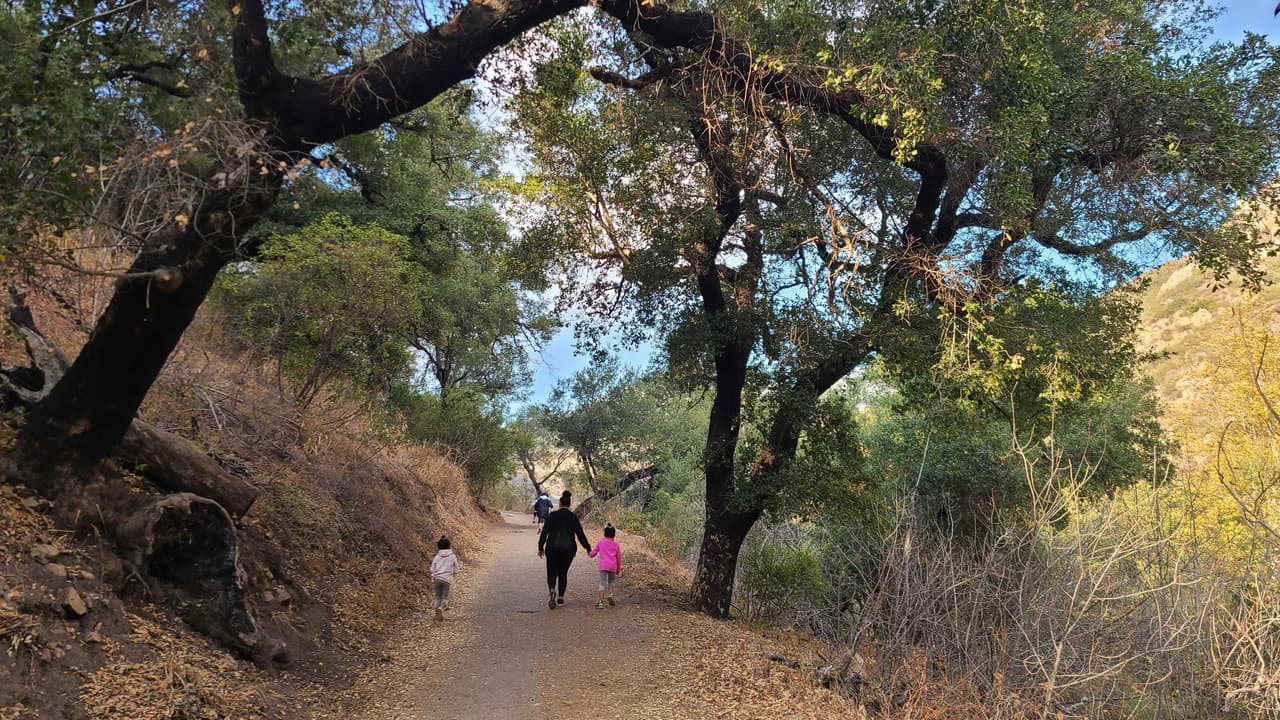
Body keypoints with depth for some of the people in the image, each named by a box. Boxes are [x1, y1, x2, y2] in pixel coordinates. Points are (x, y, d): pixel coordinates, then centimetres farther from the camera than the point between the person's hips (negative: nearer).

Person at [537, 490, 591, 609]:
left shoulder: (552, 515, -2)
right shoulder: (573, 517, 0)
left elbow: (544, 532, -1)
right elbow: (580, 534, 1)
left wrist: (541, 547, 8)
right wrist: (588, 548, 11)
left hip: (552, 549, -1)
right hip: (568, 550, 1)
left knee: (552, 572, 6)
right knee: (563, 573, 15)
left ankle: (552, 590, -22)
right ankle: (560, 597, 13)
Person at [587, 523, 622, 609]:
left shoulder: (600, 543, 6)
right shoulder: (616, 544, 10)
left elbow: (592, 554, 10)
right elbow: (619, 558, 13)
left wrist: (589, 554, 34)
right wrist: (618, 569, 23)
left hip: (603, 566, -1)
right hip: (613, 566, 2)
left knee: (603, 584, -2)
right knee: (611, 582, 22)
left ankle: (600, 602, -12)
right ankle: (610, 594, -1)